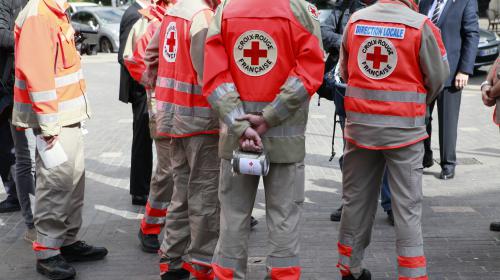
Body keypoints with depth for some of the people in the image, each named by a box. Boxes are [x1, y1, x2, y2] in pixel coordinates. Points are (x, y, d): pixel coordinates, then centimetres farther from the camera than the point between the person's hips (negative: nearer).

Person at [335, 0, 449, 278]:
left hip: (360, 123, 4)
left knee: (356, 198, 15)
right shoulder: (421, 25, -10)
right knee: (408, 205, 5)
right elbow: (439, 76, -2)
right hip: (404, 127, -4)